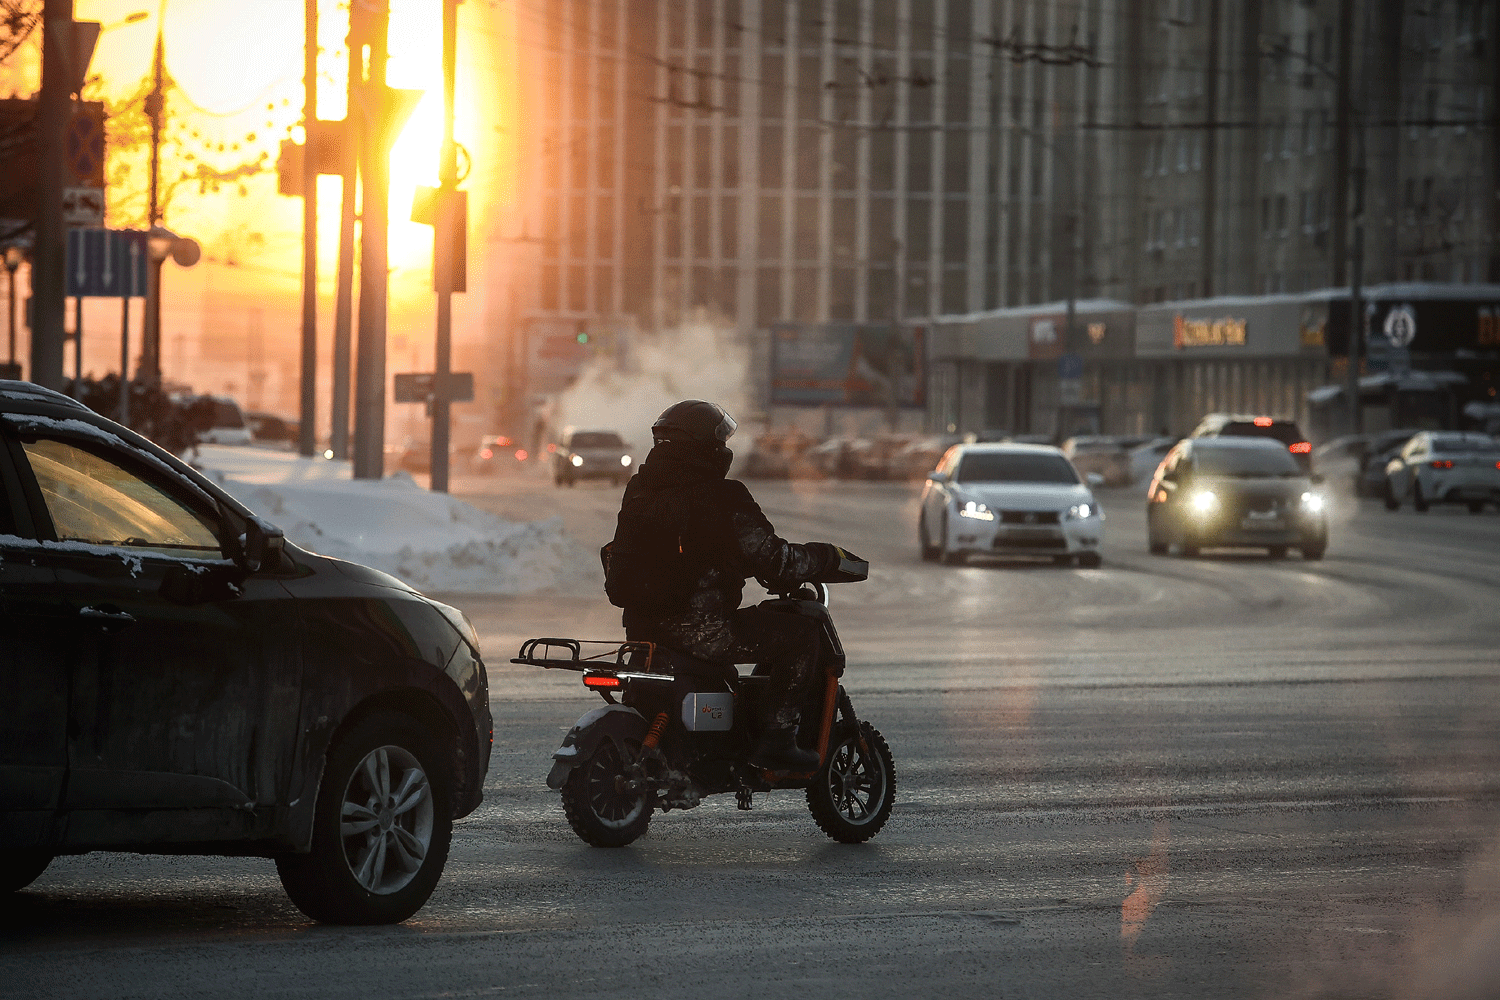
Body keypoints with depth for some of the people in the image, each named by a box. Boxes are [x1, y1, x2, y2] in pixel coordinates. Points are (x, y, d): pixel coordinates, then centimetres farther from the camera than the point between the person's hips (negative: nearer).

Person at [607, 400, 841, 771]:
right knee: (798, 633, 4)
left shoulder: (639, 491, 9)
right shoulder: (720, 497, -14)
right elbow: (774, 562, -14)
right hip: (700, 628, -8)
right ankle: (775, 738, 1)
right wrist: (825, 556, 5)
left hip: (640, 626, 8)